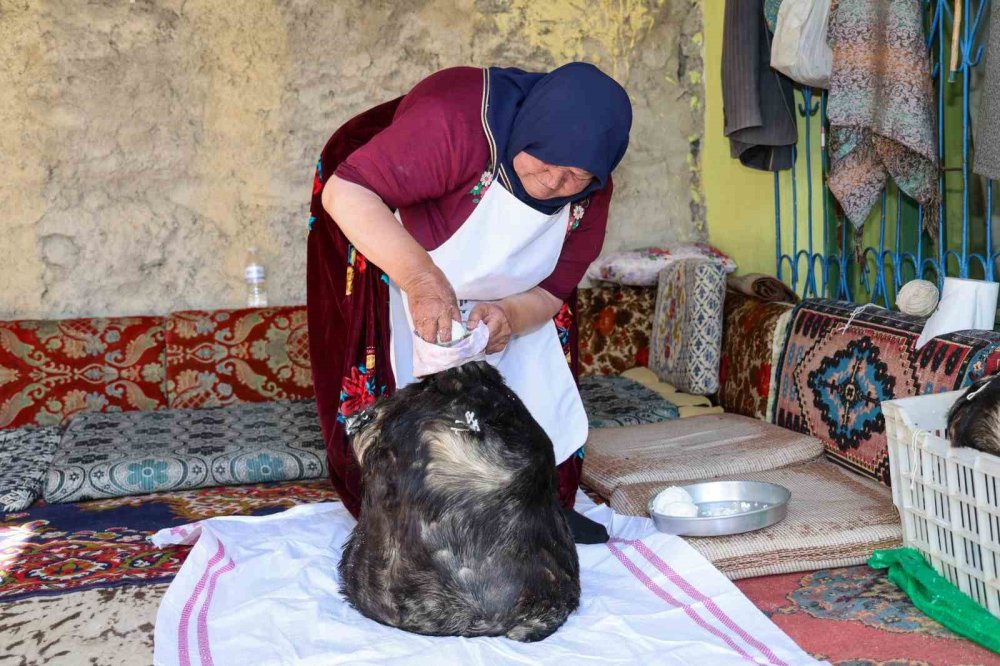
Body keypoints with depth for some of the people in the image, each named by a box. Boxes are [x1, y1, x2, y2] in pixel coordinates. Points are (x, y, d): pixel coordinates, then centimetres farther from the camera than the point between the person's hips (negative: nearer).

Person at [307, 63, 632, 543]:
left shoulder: (590, 193, -20)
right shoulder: (456, 121, -41)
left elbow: (552, 291, -13)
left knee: (534, 375, -2)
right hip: (376, 238, -5)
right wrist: (421, 279, -56)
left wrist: (508, 317, -37)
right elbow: (346, 193, -45)